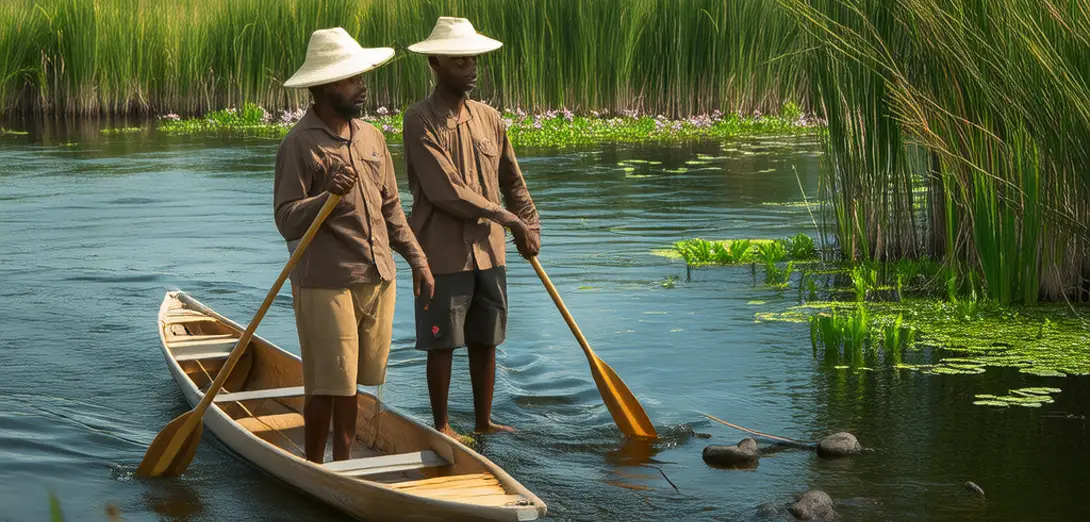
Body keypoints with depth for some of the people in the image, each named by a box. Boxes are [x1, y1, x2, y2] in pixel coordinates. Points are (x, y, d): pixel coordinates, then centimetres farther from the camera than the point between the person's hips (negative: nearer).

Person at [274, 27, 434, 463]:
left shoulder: (371, 137, 13)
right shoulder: (299, 144, -10)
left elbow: (391, 209, 19)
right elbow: (287, 221, -15)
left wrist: (417, 260, 14)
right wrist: (328, 196, -32)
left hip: (378, 279, 7)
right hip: (325, 284, -6)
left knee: (353, 382, 14)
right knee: (326, 387, -2)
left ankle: (344, 465, 24)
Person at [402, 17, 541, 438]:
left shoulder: (489, 118, 9)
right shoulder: (421, 120, -11)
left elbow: (512, 182, 17)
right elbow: (445, 192, -19)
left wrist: (530, 229, 8)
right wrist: (508, 218, -15)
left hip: (489, 250, 6)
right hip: (443, 253, -6)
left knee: (485, 341, 12)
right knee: (442, 344, 3)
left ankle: (483, 422, 24)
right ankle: (441, 426, 15)